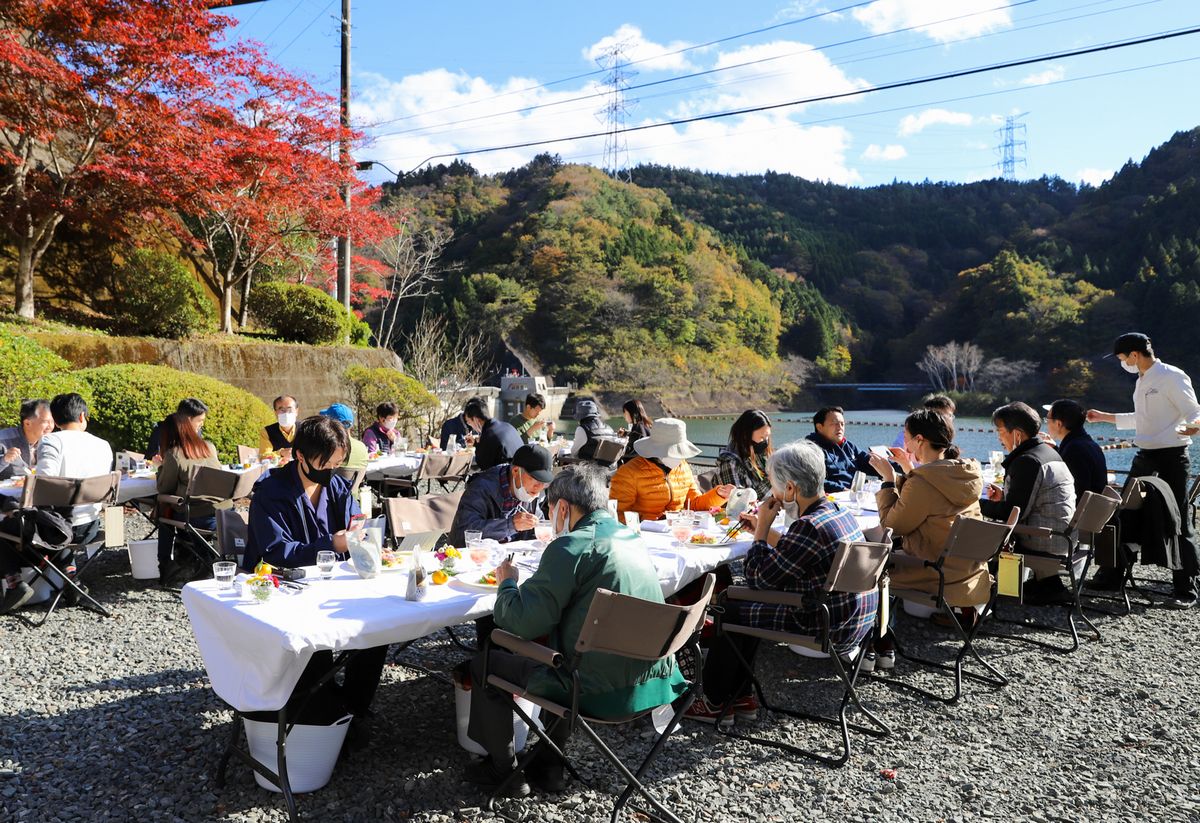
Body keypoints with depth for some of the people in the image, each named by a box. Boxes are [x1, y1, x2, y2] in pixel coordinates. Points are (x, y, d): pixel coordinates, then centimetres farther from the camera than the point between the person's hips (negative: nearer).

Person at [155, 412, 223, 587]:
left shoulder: (174, 454, -10)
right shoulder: (210, 447, 5)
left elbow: (163, 488, -2)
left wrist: (162, 467, 14)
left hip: (196, 519, -5)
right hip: (221, 516, 5)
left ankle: (165, 566, 29)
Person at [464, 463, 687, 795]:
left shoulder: (571, 547, -17)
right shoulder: (632, 538, 9)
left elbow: (524, 623, -16)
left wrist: (507, 583, 3)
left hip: (603, 693, -8)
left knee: (486, 663, 10)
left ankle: (502, 768, 26)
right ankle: (549, 766, 36)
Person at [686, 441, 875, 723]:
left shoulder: (809, 527, -25)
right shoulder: (840, 512, 4)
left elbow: (757, 579, -16)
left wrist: (762, 527, -7)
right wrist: (763, 528, 19)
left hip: (830, 632, -9)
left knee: (731, 611, 6)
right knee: (746, 604, 20)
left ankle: (714, 704, 21)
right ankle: (740, 696, 26)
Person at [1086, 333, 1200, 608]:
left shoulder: (1172, 377, -12)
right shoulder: (1142, 380, 15)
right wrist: (1104, 417, 29)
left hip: (1171, 456, -9)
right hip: (1145, 456, 9)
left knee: (1177, 521, -4)